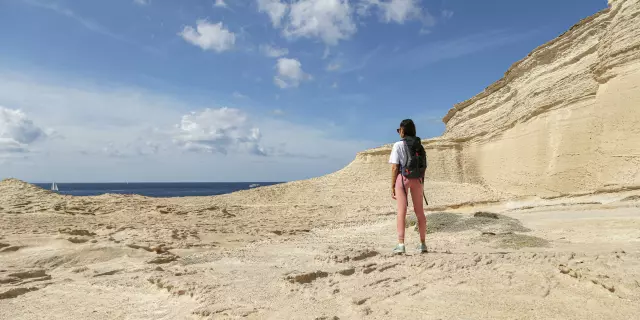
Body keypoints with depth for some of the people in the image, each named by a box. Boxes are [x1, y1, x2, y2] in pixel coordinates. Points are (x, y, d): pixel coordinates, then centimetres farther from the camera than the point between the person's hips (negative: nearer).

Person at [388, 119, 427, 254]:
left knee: (401, 211, -1)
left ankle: (401, 244, -4)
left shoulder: (398, 145, -6)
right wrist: (421, 183, 13)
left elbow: (394, 167, -10)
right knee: (419, 211, 12)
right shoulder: (419, 145, 7)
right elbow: (424, 165, 5)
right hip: (418, 179, 4)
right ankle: (422, 244, 20)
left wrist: (392, 186, -5)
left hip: (403, 178, -4)